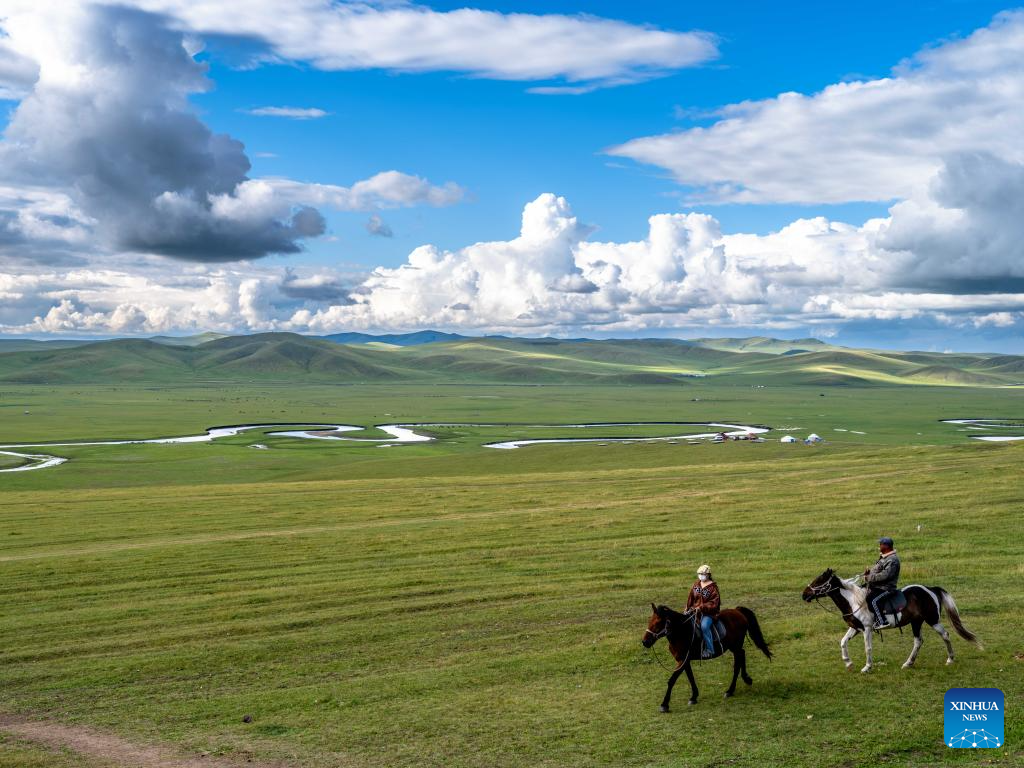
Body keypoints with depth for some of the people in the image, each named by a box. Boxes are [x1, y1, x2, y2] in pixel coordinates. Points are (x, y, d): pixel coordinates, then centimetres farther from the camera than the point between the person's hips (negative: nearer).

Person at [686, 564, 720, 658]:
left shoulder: (713, 587, -7)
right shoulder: (696, 584, 11)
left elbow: (713, 603, -12)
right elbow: (690, 597, 17)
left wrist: (701, 607, -22)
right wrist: (688, 609, 7)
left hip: (708, 612, -7)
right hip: (695, 611, 7)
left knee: (704, 626, -32)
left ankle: (709, 649, -23)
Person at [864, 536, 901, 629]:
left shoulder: (892, 560, -18)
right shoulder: (884, 557, 15)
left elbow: (885, 575, -26)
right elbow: (877, 569, 25)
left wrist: (870, 578, -22)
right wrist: (869, 571, 4)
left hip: (886, 588, -11)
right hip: (877, 586, 11)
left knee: (872, 600, -29)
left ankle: (882, 622, -24)